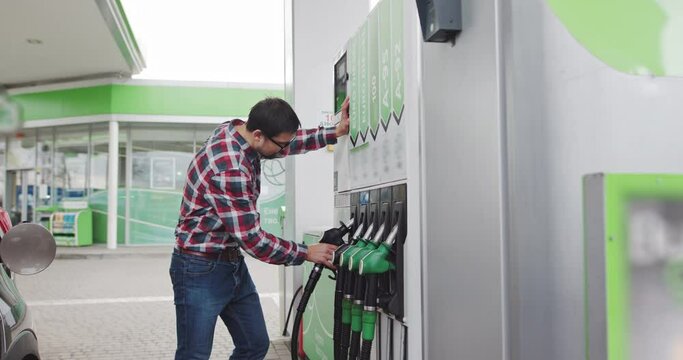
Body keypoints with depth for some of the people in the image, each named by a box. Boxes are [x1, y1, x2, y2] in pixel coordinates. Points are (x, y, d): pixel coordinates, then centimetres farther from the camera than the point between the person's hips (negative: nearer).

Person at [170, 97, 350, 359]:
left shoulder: (237, 131, -2)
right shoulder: (230, 170, -30)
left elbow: (288, 142, 17)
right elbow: (252, 239, -25)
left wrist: (335, 133, 5)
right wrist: (306, 253, -13)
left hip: (233, 264, 9)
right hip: (201, 270, -9)